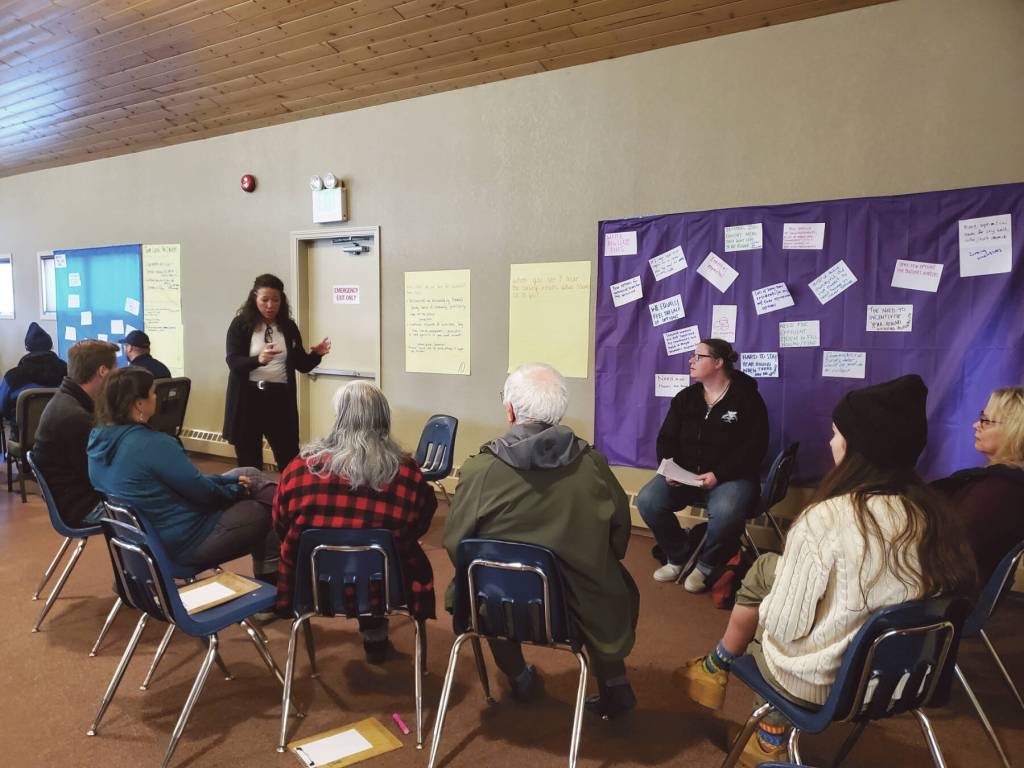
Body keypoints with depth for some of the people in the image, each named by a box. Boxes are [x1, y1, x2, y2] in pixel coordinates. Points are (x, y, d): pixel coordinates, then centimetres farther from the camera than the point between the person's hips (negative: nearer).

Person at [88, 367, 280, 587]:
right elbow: (202, 492, -19)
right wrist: (236, 488, 2)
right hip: (185, 542, -9)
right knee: (268, 509, 8)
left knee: (250, 475, 15)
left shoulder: (98, 438, 0)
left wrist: (233, 482, 5)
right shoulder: (151, 443, -29)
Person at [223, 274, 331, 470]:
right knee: (249, 460, 7)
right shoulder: (240, 324, -2)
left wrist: (316, 354, -13)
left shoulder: (289, 327, 7)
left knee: (290, 459, -1)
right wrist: (259, 359, -31)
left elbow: (302, 365, 9)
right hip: (248, 397, -1)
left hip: (280, 397, 2)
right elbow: (233, 362, -12)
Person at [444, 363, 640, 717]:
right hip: (580, 606, 0)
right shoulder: (592, 463, -13)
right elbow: (620, 532, 1)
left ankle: (517, 677, 43)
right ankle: (613, 683, 29)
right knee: (619, 585, 30)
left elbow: (455, 543, -7)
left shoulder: (478, 468, -18)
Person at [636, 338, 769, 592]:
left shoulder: (746, 397, -3)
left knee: (725, 513, -38)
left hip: (730, 476, -4)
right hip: (684, 474, 5)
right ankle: (678, 557, 4)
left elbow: (754, 446, -10)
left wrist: (718, 475, -21)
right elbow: (667, 438, 11)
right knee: (646, 500, -22)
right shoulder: (685, 397, 11)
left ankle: (707, 566, -5)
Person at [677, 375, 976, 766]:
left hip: (818, 685, -5)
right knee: (767, 568, 19)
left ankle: (716, 668, 42)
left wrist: (766, 612, 2)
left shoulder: (828, 517, -27)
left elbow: (782, 625, -21)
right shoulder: (933, 514, -8)